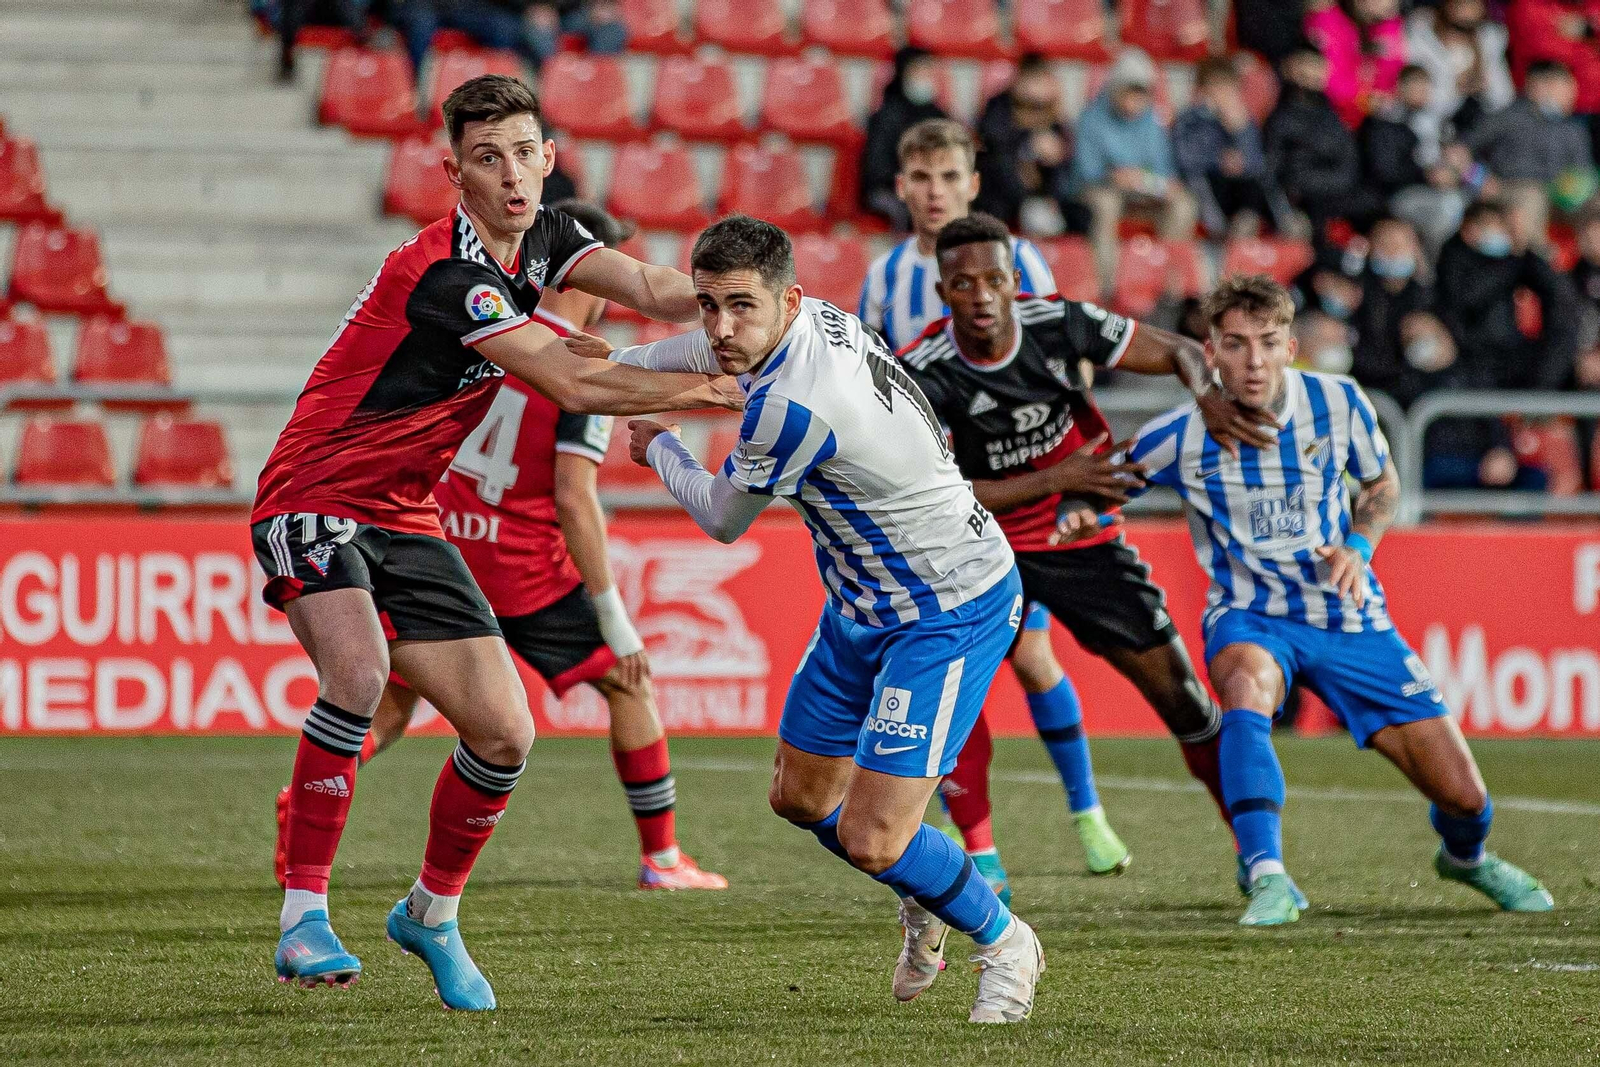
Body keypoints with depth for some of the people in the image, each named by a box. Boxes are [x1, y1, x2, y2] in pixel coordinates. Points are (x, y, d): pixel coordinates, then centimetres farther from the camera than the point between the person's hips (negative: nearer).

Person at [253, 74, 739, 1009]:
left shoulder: (541, 239, 2)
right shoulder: (445, 275, -25)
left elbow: (649, 288, -10)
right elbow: (575, 385, -25)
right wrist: (712, 391, -21)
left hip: (406, 520, 8)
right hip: (315, 502, -8)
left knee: (505, 733, 0)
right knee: (359, 668, -34)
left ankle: (431, 912, 24)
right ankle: (305, 916, -26)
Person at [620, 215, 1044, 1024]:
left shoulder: (792, 406, -32)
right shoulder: (812, 318, -5)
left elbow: (722, 519, -11)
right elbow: (702, 351, 22)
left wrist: (655, 448, 8)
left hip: (947, 615, -10)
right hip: (867, 604, 10)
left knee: (872, 842, -14)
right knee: (801, 797, 19)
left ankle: (1003, 945, 13)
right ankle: (927, 905, 44)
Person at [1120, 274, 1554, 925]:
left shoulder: (1338, 403, -9)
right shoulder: (1181, 436, -14)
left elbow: (1382, 484, 9)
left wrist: (1358, 547, -9)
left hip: (1348, 618, 2)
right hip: (1250, 619, -2)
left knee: (1464, 797, 0)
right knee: (1247, 685, -42)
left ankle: (1464, 857, 39)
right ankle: (1268, 879, -40)